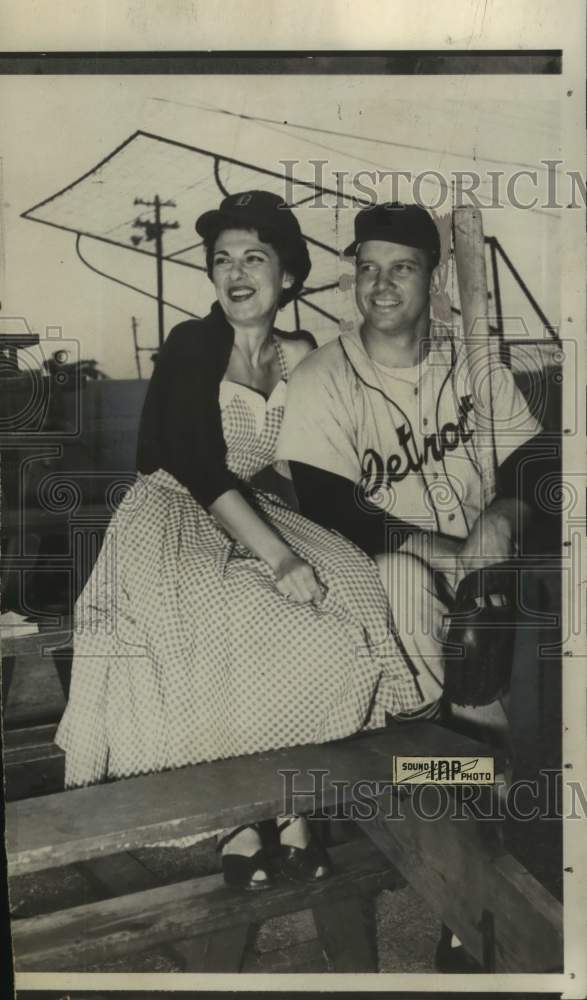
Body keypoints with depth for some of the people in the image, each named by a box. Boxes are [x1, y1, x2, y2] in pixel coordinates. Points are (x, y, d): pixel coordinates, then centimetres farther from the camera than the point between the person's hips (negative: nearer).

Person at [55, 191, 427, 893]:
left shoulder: (301, 358, 8)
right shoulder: (191, 346, -8)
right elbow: (197, 465, -20)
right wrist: (277, 557, -26)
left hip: (257, 514, 5)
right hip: (173, 514, -5)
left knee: (351, 590, -18)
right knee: (228, 633, -30)